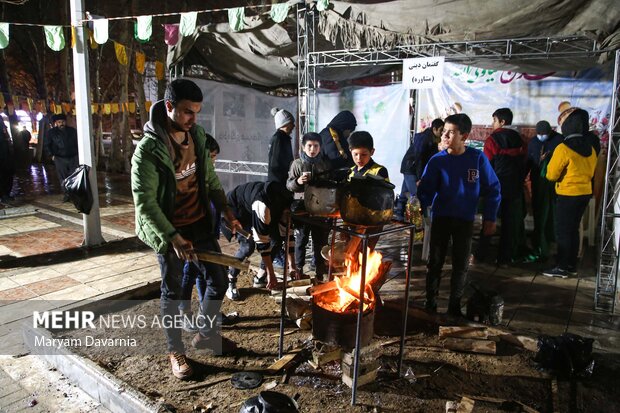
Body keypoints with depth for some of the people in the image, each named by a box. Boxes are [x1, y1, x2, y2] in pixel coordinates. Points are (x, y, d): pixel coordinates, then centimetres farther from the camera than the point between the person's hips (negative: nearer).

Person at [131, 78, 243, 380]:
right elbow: (144, 202, -20)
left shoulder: (197, 135, 1)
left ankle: (205, 334, 36)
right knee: (173, 292, 9)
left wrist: (226, 211, 4)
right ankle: (175, 351, 29)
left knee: (218, 280, 13)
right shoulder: (149, 148, -20)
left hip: (200, 223, 6)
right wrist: (173, 238, -26)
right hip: (169, 231, -6)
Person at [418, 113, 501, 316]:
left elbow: (492, 188, -2)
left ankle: (455, 305, 26)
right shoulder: (437, 160, -9)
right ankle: (430, 304, 22)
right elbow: (426, 190, -11)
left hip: (465, 220, 1)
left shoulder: (478, 158, -9)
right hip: (441, 218, 0)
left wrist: (490, 217, -3)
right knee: (435, 262, 7)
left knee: (461, 265, 10)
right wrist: (419, 208, -29)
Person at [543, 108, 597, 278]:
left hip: (568, 195, -7)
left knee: (562, 231, 1)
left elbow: (551, 175, -10)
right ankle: (572, 265, 22)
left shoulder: (563, 148, -18)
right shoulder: (590, 148, 5)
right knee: (573, 229, 15)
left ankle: (562, 268, 7)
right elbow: (590, 172, 16)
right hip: (585, 193, 7)